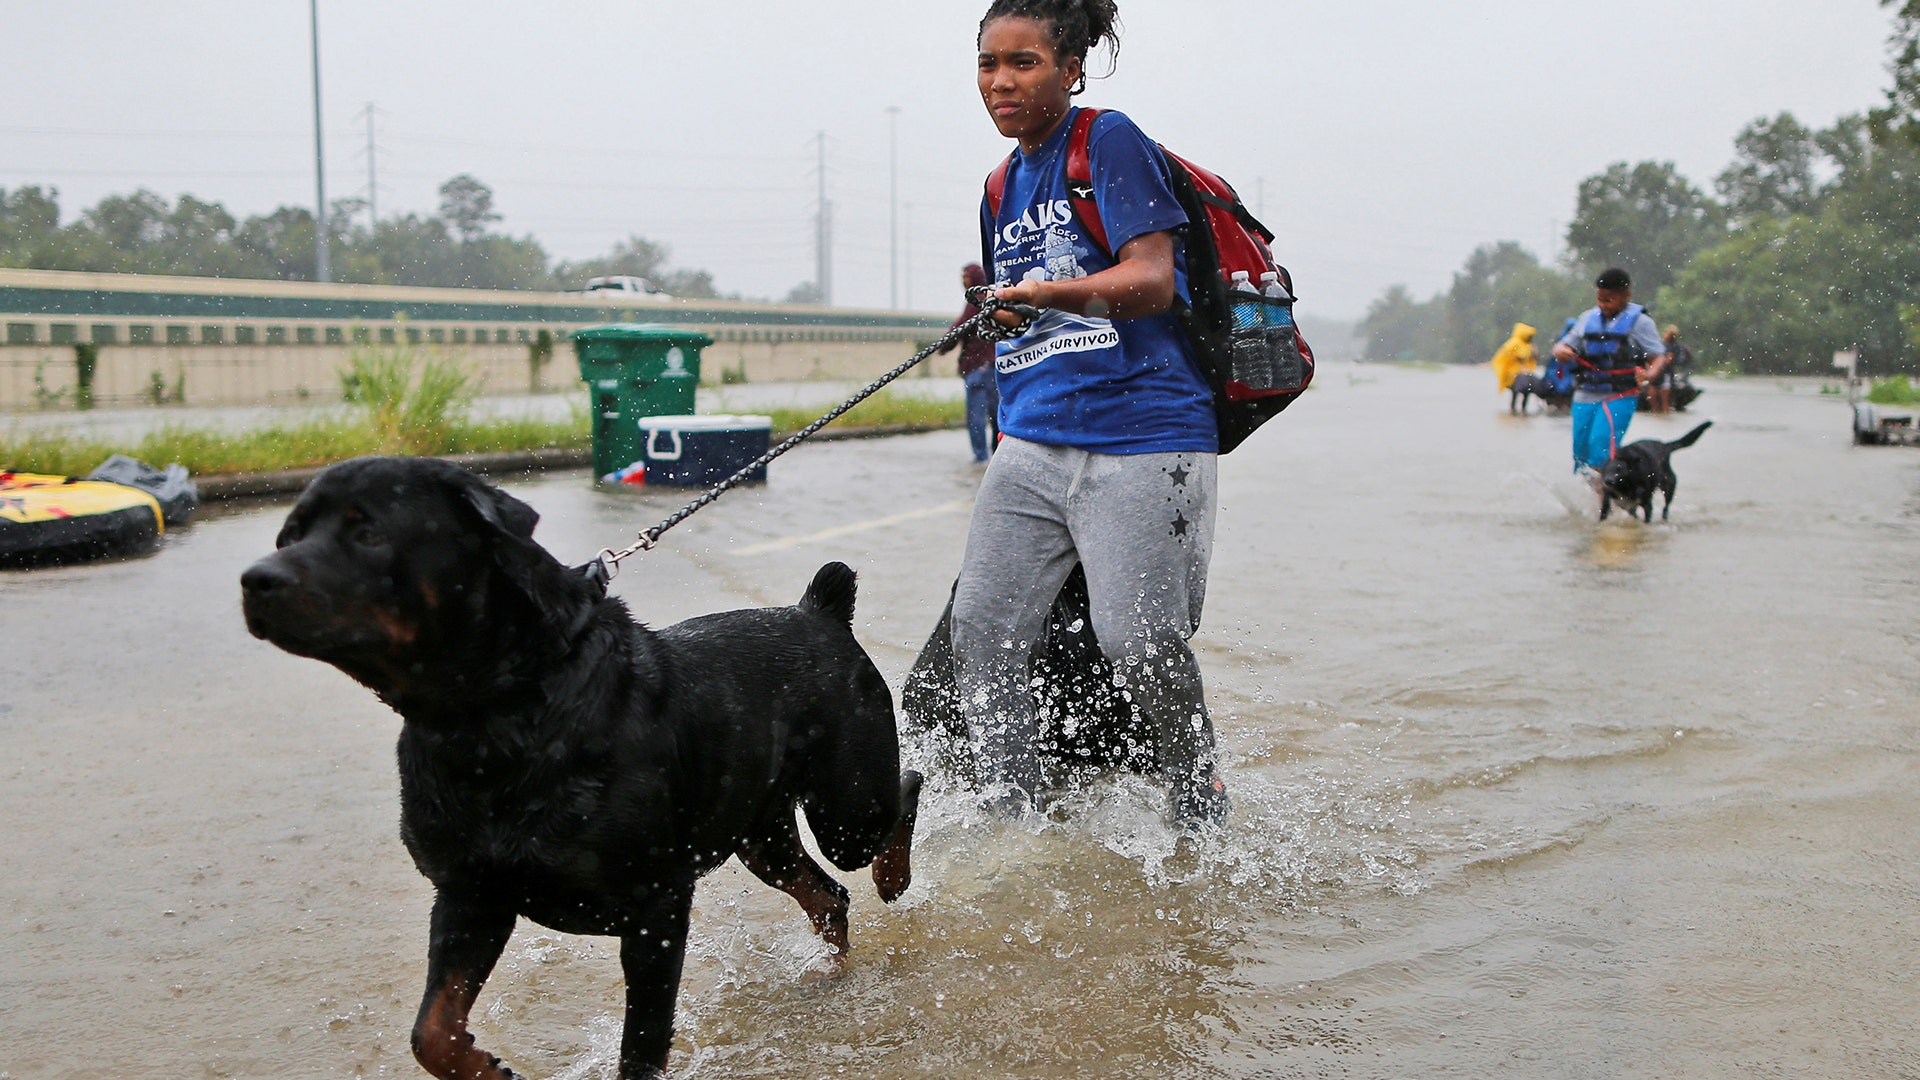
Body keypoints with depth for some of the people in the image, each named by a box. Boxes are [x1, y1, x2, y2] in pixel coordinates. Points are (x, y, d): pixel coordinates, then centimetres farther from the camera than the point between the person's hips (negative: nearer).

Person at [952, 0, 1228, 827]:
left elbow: (1152, 281, -17)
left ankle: (1203, 816, 12)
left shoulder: (1111, 142, -3)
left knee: (1141, 647, -11)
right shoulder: (1004, 185, 19)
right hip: (1032, 444, 7)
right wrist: (984, 315, 13)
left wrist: (1051, 293, -31)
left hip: (1141, 443, -7)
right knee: (980, 631, -4)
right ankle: (1013, 820, 8)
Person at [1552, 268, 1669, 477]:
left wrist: (1650, 375, -25)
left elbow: (1659, 356, -3)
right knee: (1581, 452, 7)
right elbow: (1565, 345, 15)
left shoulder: (1639, 321, 0)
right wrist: (1560, 350, -11)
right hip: (1585, 396, 5)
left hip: (1620, 396, -5)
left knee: (1601, 442, -24)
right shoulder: (1588, 319, 13)